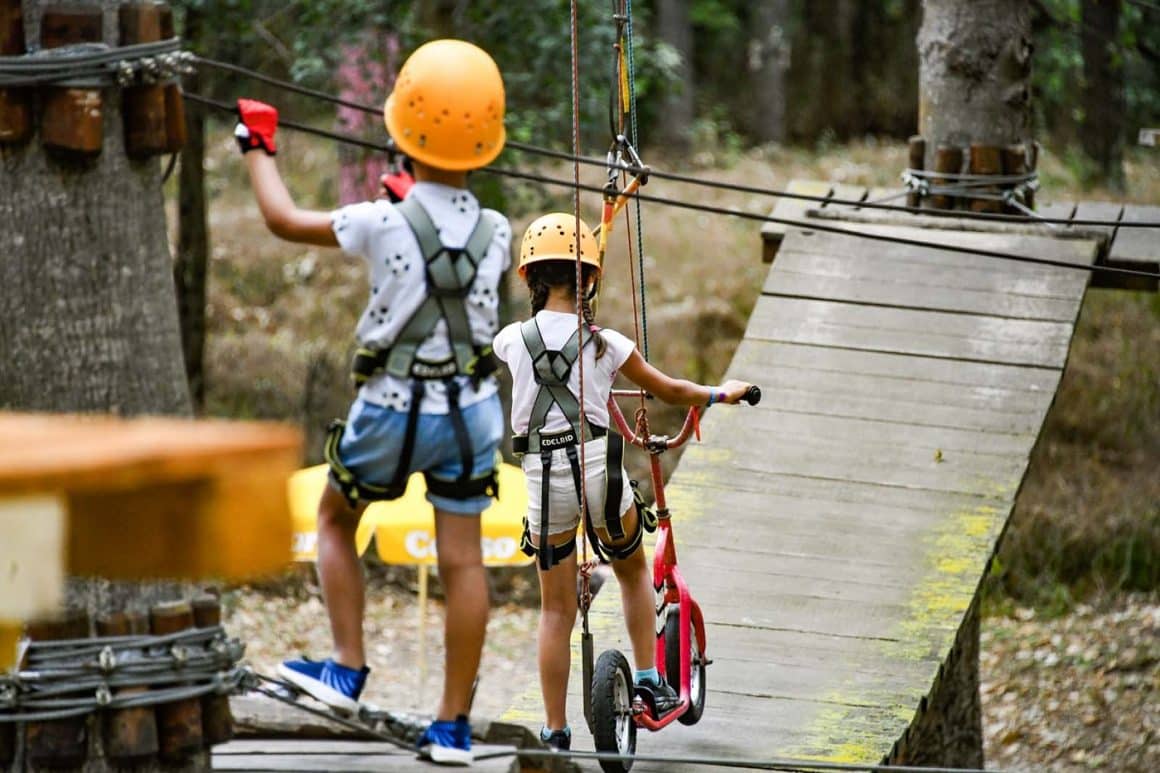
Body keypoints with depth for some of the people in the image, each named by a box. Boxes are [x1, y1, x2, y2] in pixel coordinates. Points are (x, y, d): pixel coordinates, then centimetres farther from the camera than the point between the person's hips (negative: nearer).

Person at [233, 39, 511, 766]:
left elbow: (284, 219, -4)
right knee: (463, 559, 6)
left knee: (335, 520, 22)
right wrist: (412, 196, 34)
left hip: (391, 411, -3)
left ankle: (348, 670, 18)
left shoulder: (385, 223, -20)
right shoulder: (496, 232, -8)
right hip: (469, 412, 3)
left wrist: (259, 146, 12)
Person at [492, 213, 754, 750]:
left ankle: (555, 730, 6)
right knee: (633, 573, 27)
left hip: (544, 479, 1)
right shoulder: (604, 343, -4)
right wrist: (721, 394, 26)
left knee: (556, 609, 8)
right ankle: (650, 682, 20)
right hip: (599, 472, -1)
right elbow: (667, 390, 7)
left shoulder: (513, 340, -1)